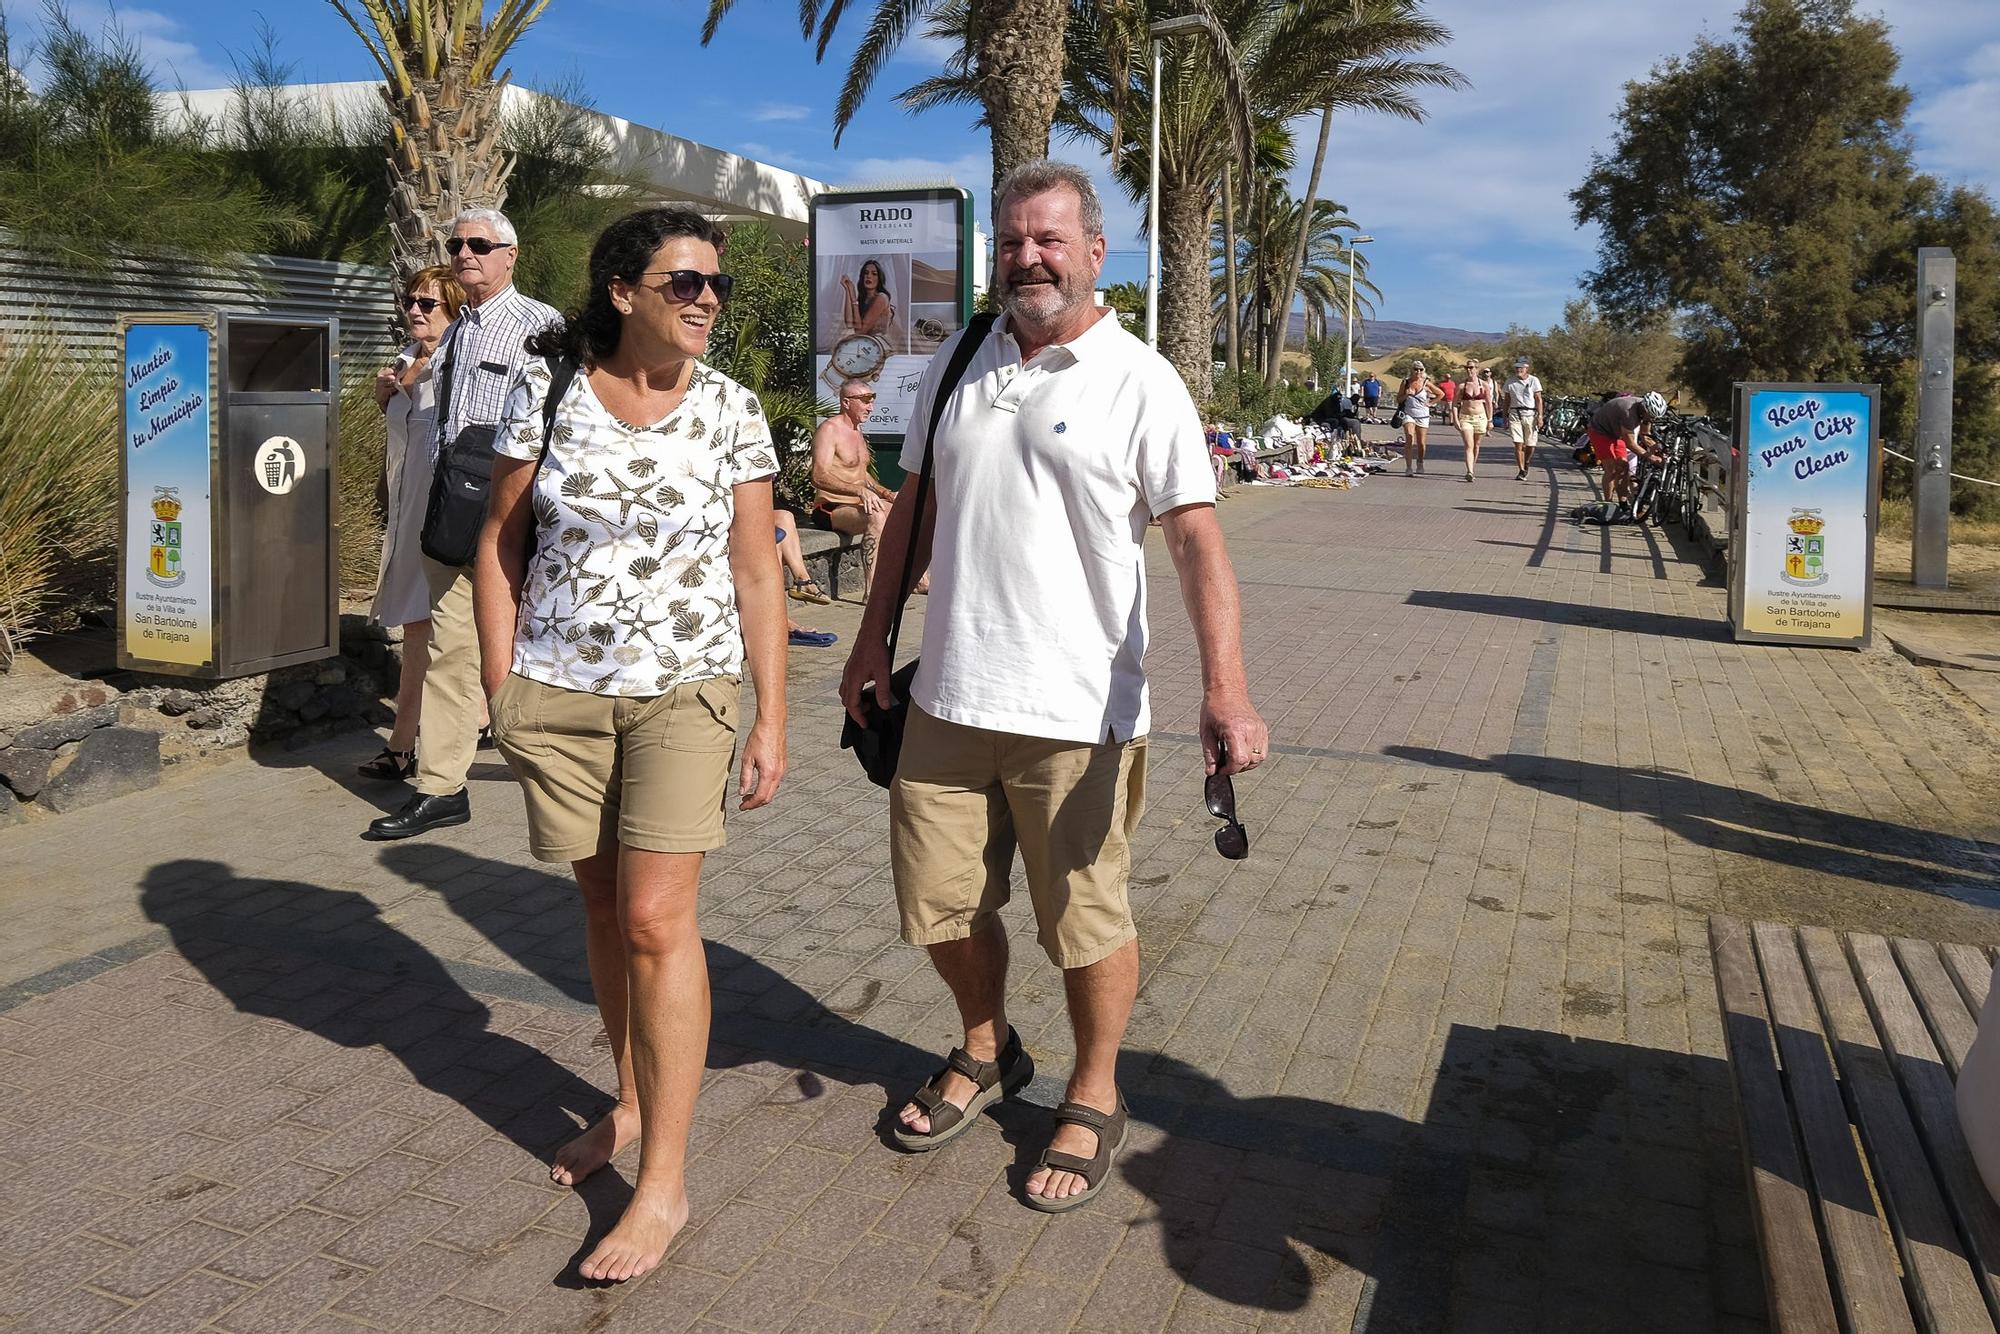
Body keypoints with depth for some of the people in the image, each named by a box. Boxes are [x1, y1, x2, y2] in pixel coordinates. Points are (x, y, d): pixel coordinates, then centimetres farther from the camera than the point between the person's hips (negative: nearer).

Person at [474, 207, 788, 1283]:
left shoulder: (729, 410, -2)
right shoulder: (548, 387, -1)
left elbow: (757, 573, -1)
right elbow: (501, 544, 4)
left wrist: (771, 715, -4)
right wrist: (501, 688, 1)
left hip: (684, 688, -2)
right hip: (558, 688, 2)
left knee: (656, 919, -8)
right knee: (602, 904, 13)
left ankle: (664, 1182, 1)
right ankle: (632, 1103, 33)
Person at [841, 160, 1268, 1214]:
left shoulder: (1140, 383, -6)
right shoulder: (955, 368, 10)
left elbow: (1196, 540, -13)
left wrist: (1225, 688, -24)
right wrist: (872, 641, 15)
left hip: (1078, 712, -5)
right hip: (946, 698, 5)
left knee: (1087, 920, 8)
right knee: (941, 902, 15)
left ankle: (1093, 1100, 31)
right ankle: (986, 1052, 42)